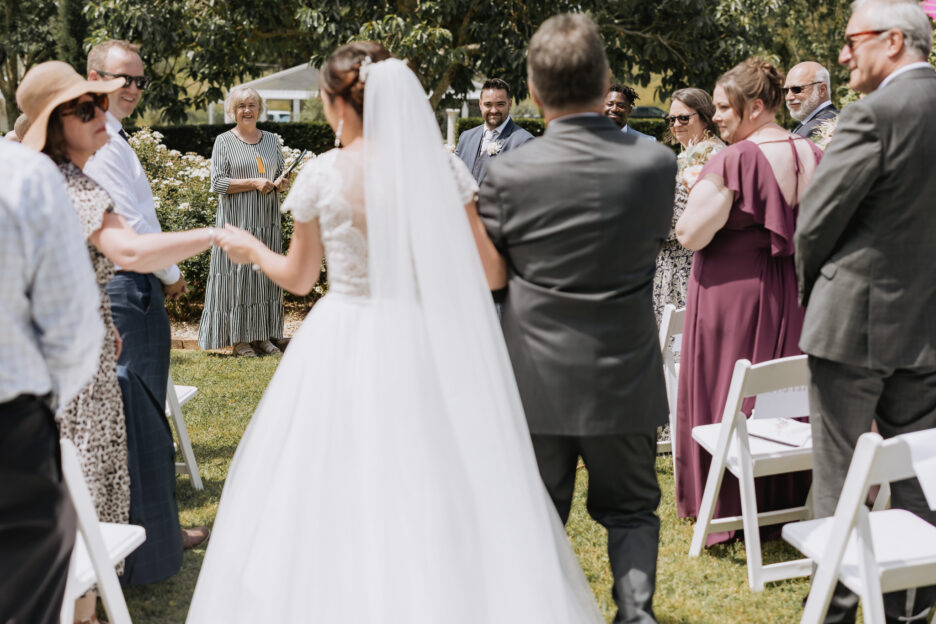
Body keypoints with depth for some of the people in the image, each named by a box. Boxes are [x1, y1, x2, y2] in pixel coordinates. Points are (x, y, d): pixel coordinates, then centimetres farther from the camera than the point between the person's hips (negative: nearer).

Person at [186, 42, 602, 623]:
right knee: (433, 497, 13)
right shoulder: (439, 169, -4)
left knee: (333, 504, 11)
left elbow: (298, 277, 6)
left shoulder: (322, 175, -6)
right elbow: (483, 273, -3)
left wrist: (251, 249, 25)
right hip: (423, 344, 1)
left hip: (342, 346, -1)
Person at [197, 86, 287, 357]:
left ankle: (263, 335, 12)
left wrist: (280, 182, -6)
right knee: (237, 275, -3)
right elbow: (218, 182, -7)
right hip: (236, 221, -4)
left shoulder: (271, 139, 13)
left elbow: (281, 172, 18)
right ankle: (239, 339, 3)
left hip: (266, 220, 4)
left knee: (266, 274, 5)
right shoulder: (224, 141, 0)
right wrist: (254, 183, -15)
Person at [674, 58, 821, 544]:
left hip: (732, 291, -6)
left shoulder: (733, 161, -19)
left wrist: (699, 193, 0)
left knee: (726, 398, 7)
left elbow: (689, 234, -18)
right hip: (794, 293, 6)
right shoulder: (812, 155, 3)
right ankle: (789, 500, 28)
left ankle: (727, 509, 16)